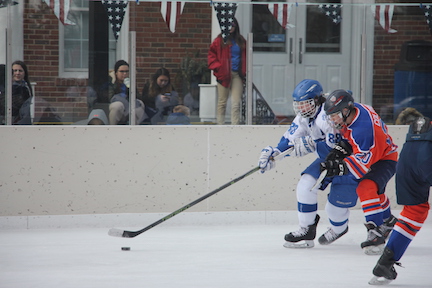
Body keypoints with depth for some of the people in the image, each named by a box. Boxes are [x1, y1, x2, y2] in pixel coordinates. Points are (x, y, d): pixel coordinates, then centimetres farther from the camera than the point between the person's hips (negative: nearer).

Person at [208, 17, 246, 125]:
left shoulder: (241, 41, 12)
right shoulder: (220, 40, 1)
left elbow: (244, 57, 19)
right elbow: (211, 55, 2)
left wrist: (244, 72, 7)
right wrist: (217, 67, -10)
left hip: (237, 75, 3)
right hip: (224, 75, -2)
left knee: (236, 103, -4)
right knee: (222, 102, 4)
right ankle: (220, 125, 11)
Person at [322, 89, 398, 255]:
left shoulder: (363, 128, -39)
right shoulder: (352, 109, -12)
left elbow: (364, 160, -40)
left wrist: (341, 167, -49)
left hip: (384, 159, -10)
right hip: (368, 154, 10)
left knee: (366, 188, -32)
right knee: (376, 191, 31)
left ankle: (376, 233, -34)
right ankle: (387, 221, 57)